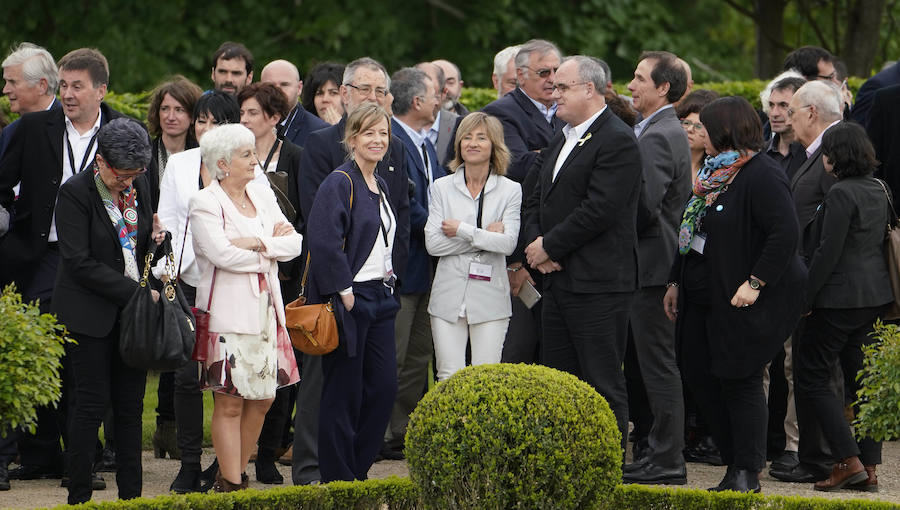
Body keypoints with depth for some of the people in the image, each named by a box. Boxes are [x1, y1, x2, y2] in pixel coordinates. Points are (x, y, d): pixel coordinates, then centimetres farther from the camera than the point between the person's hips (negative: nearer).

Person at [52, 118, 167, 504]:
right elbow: (80, 262, -15)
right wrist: (134, 292, -17)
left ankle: (131, 493, 10)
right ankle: (79, 496, 3)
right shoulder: (75, 193, -11)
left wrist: (155, 237, -1)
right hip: (90, 313, -5)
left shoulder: (140, 187, 8)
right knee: (92, 403, -4)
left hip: (133, 310, 5)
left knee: (130, 406, 5)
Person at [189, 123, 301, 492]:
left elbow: (294, 243, 5)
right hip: (228, 317, -7)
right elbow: (222, 254, -18)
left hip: (266, 310, 7)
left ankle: (236, 473, 21)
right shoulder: (205, 203, -6)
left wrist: (257, 243, -12)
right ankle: (231, 486, -2)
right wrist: (271, 247, -5)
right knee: (230, 404, -5)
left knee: (262, 399, 8)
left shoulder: (263, 196, 14)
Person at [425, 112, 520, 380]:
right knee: (449, 377, -4)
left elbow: (508, 243, -9)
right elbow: (433, 244, -4)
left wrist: (462, 230, -10)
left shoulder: (510, 190, 3)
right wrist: (485, 236, -9)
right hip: (449, 296, 1)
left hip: (490, 297, -1)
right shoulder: (442, 187, 7)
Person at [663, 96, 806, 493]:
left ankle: (747, 473, 4)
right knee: (698, 376, 9)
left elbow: (786, 233, -24)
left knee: (739, 381, -5)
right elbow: (692, 231, 21)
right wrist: (676, 281, 18)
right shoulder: (713, 172, 14)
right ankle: (736, 461, 18)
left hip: (740, 300, -10)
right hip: (703, 296, 10)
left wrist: (755, 284, -25)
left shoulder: (760, 175, -17)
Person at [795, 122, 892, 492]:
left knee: (813, 378, -1)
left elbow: (828, 252, -18)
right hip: (874, 295, 9)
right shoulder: (878, 191, 10)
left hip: (840, 297, -9)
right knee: (862, 379, 10)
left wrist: (806, 297, -13)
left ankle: (849, 461, -9)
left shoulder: (841, 194, -16)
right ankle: (869, 466, 8)